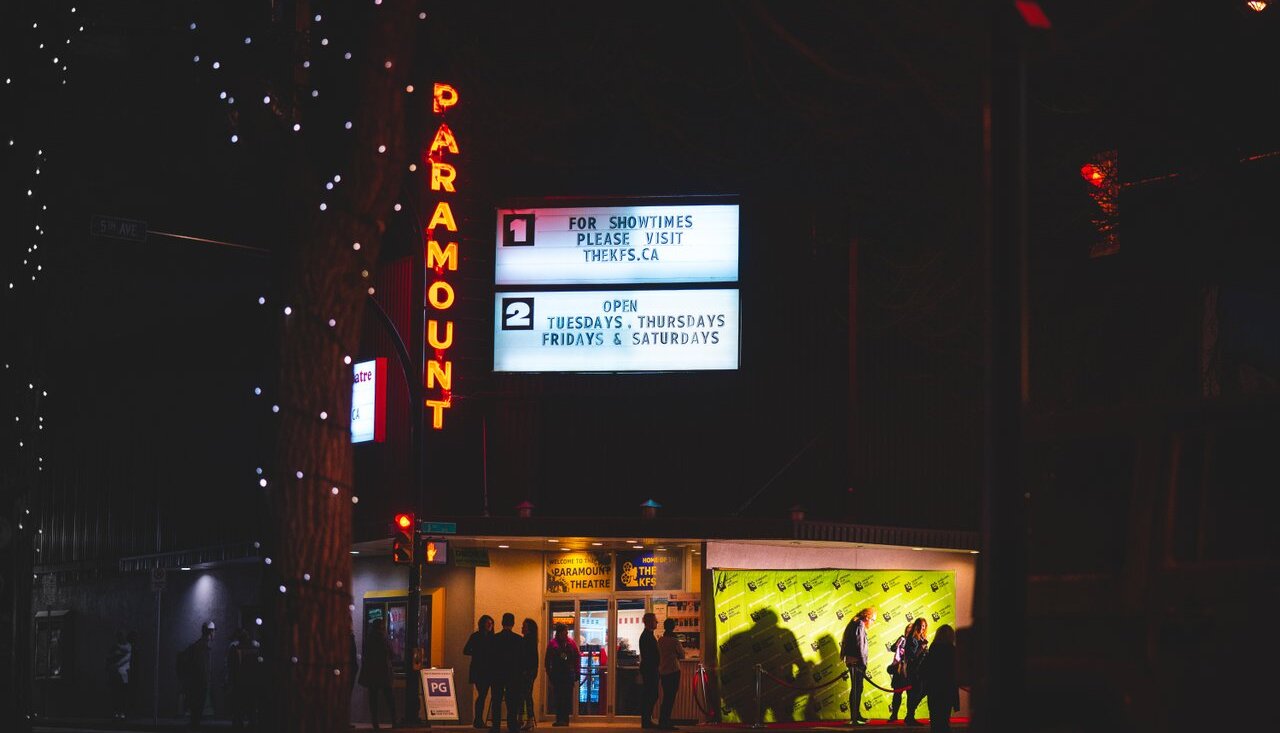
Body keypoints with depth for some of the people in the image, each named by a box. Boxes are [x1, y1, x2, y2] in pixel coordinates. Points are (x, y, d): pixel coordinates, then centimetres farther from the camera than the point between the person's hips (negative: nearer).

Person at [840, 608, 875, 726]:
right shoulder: (860, 625, -11)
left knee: (858, 689, 16)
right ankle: (854, 718, -10)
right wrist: (863, 663, -19)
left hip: (853, 662, 10)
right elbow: (859, 646, -19)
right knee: (856, 689, -9)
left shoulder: (856, 624, 19)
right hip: (856, 662, -10)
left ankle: (857, 715, 23)